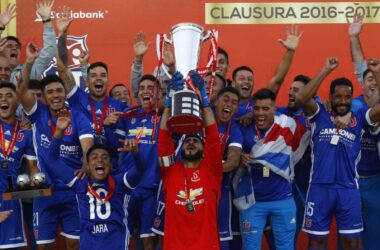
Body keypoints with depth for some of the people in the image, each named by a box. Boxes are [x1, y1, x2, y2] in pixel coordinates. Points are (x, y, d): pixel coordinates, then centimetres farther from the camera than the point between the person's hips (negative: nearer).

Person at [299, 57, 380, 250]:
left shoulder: (359, 119, 6)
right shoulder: (319, 116, 2)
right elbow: (304, 98, -15)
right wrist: (326, 70, -14)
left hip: (348, 189, 1)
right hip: (320, 188, -1)